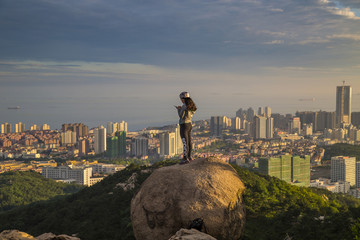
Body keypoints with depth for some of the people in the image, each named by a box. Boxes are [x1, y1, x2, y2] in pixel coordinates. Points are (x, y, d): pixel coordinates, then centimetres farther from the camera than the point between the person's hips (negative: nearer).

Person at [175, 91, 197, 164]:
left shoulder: (184, 106, -18)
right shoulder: (191, 105, 8)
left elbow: (181, 116, -15)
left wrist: (178, 109, 2)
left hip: (184, 125, -9)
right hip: (189, 124, 9)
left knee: (185, 143, -7)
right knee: (189, 142, 14)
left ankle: (185, 159, -6)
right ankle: (189, 157, 22)